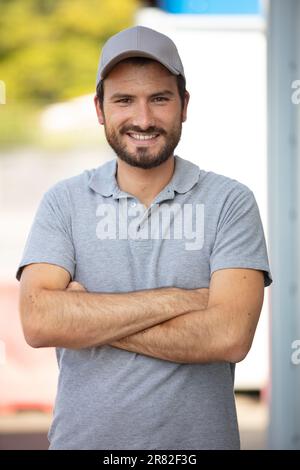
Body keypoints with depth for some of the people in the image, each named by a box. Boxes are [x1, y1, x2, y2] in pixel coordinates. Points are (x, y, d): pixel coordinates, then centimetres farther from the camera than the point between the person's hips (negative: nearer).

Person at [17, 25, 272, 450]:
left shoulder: (230, 202, -6)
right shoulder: (63, 202, -2)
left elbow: (229, 336, -18)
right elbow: (38, 322, -16)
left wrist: (87, 316, -15)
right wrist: (177, 299, -17)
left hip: (198, 438, -1)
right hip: (82, 436, 1)